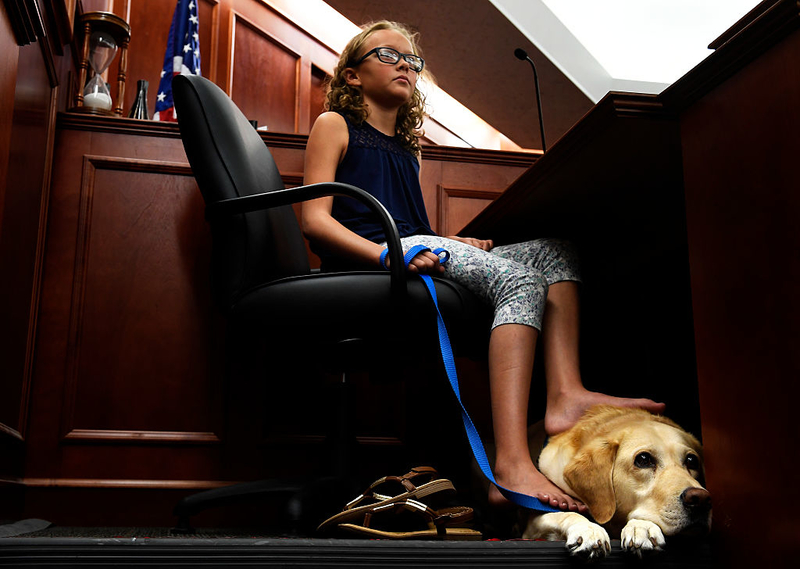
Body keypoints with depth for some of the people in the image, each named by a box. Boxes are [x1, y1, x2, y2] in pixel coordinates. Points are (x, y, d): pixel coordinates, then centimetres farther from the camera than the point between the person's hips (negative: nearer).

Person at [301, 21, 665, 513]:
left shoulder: (408, 147, 33)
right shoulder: (335, 124, 12)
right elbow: (315, 220, -3)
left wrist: (458, 244, 3)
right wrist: (388, 254, -18)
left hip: (414, 254, 8)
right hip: (371, 260, -8)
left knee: (554, 252, -4)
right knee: (520, 279, -27)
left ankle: (566, 396, -28)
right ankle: (511, 466, -43)